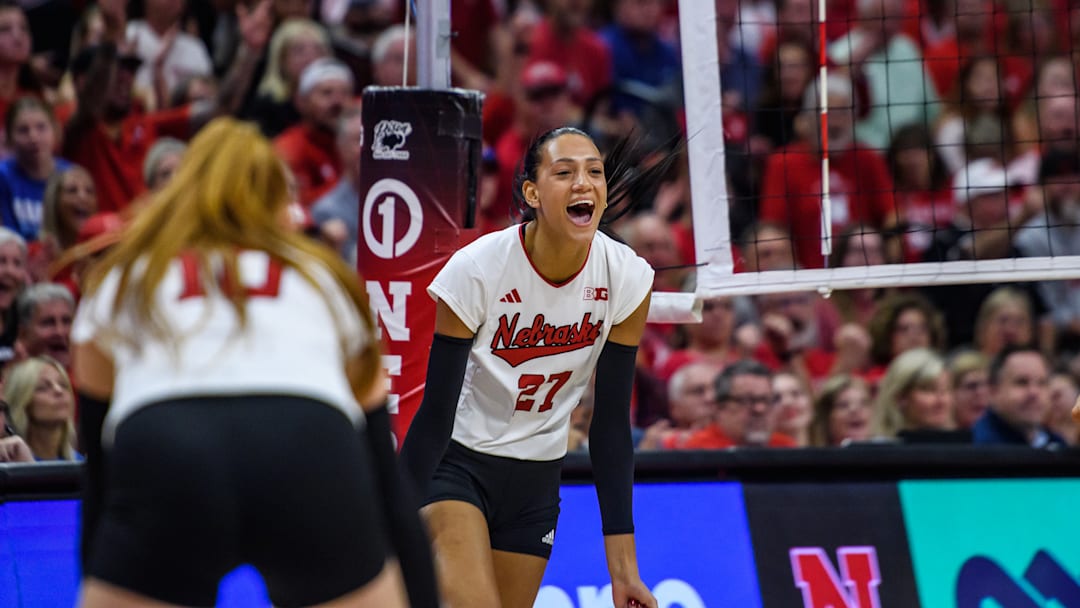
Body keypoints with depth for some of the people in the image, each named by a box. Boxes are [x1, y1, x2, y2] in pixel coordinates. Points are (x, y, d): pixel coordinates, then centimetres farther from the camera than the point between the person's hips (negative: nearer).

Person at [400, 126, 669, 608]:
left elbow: (611, 423, -6)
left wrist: (623, 566, -7)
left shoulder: (627, 279, -13)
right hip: (455, 463, -4)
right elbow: (436, 411, -17)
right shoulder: (476, 270, -23)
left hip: (537, 479, 4)